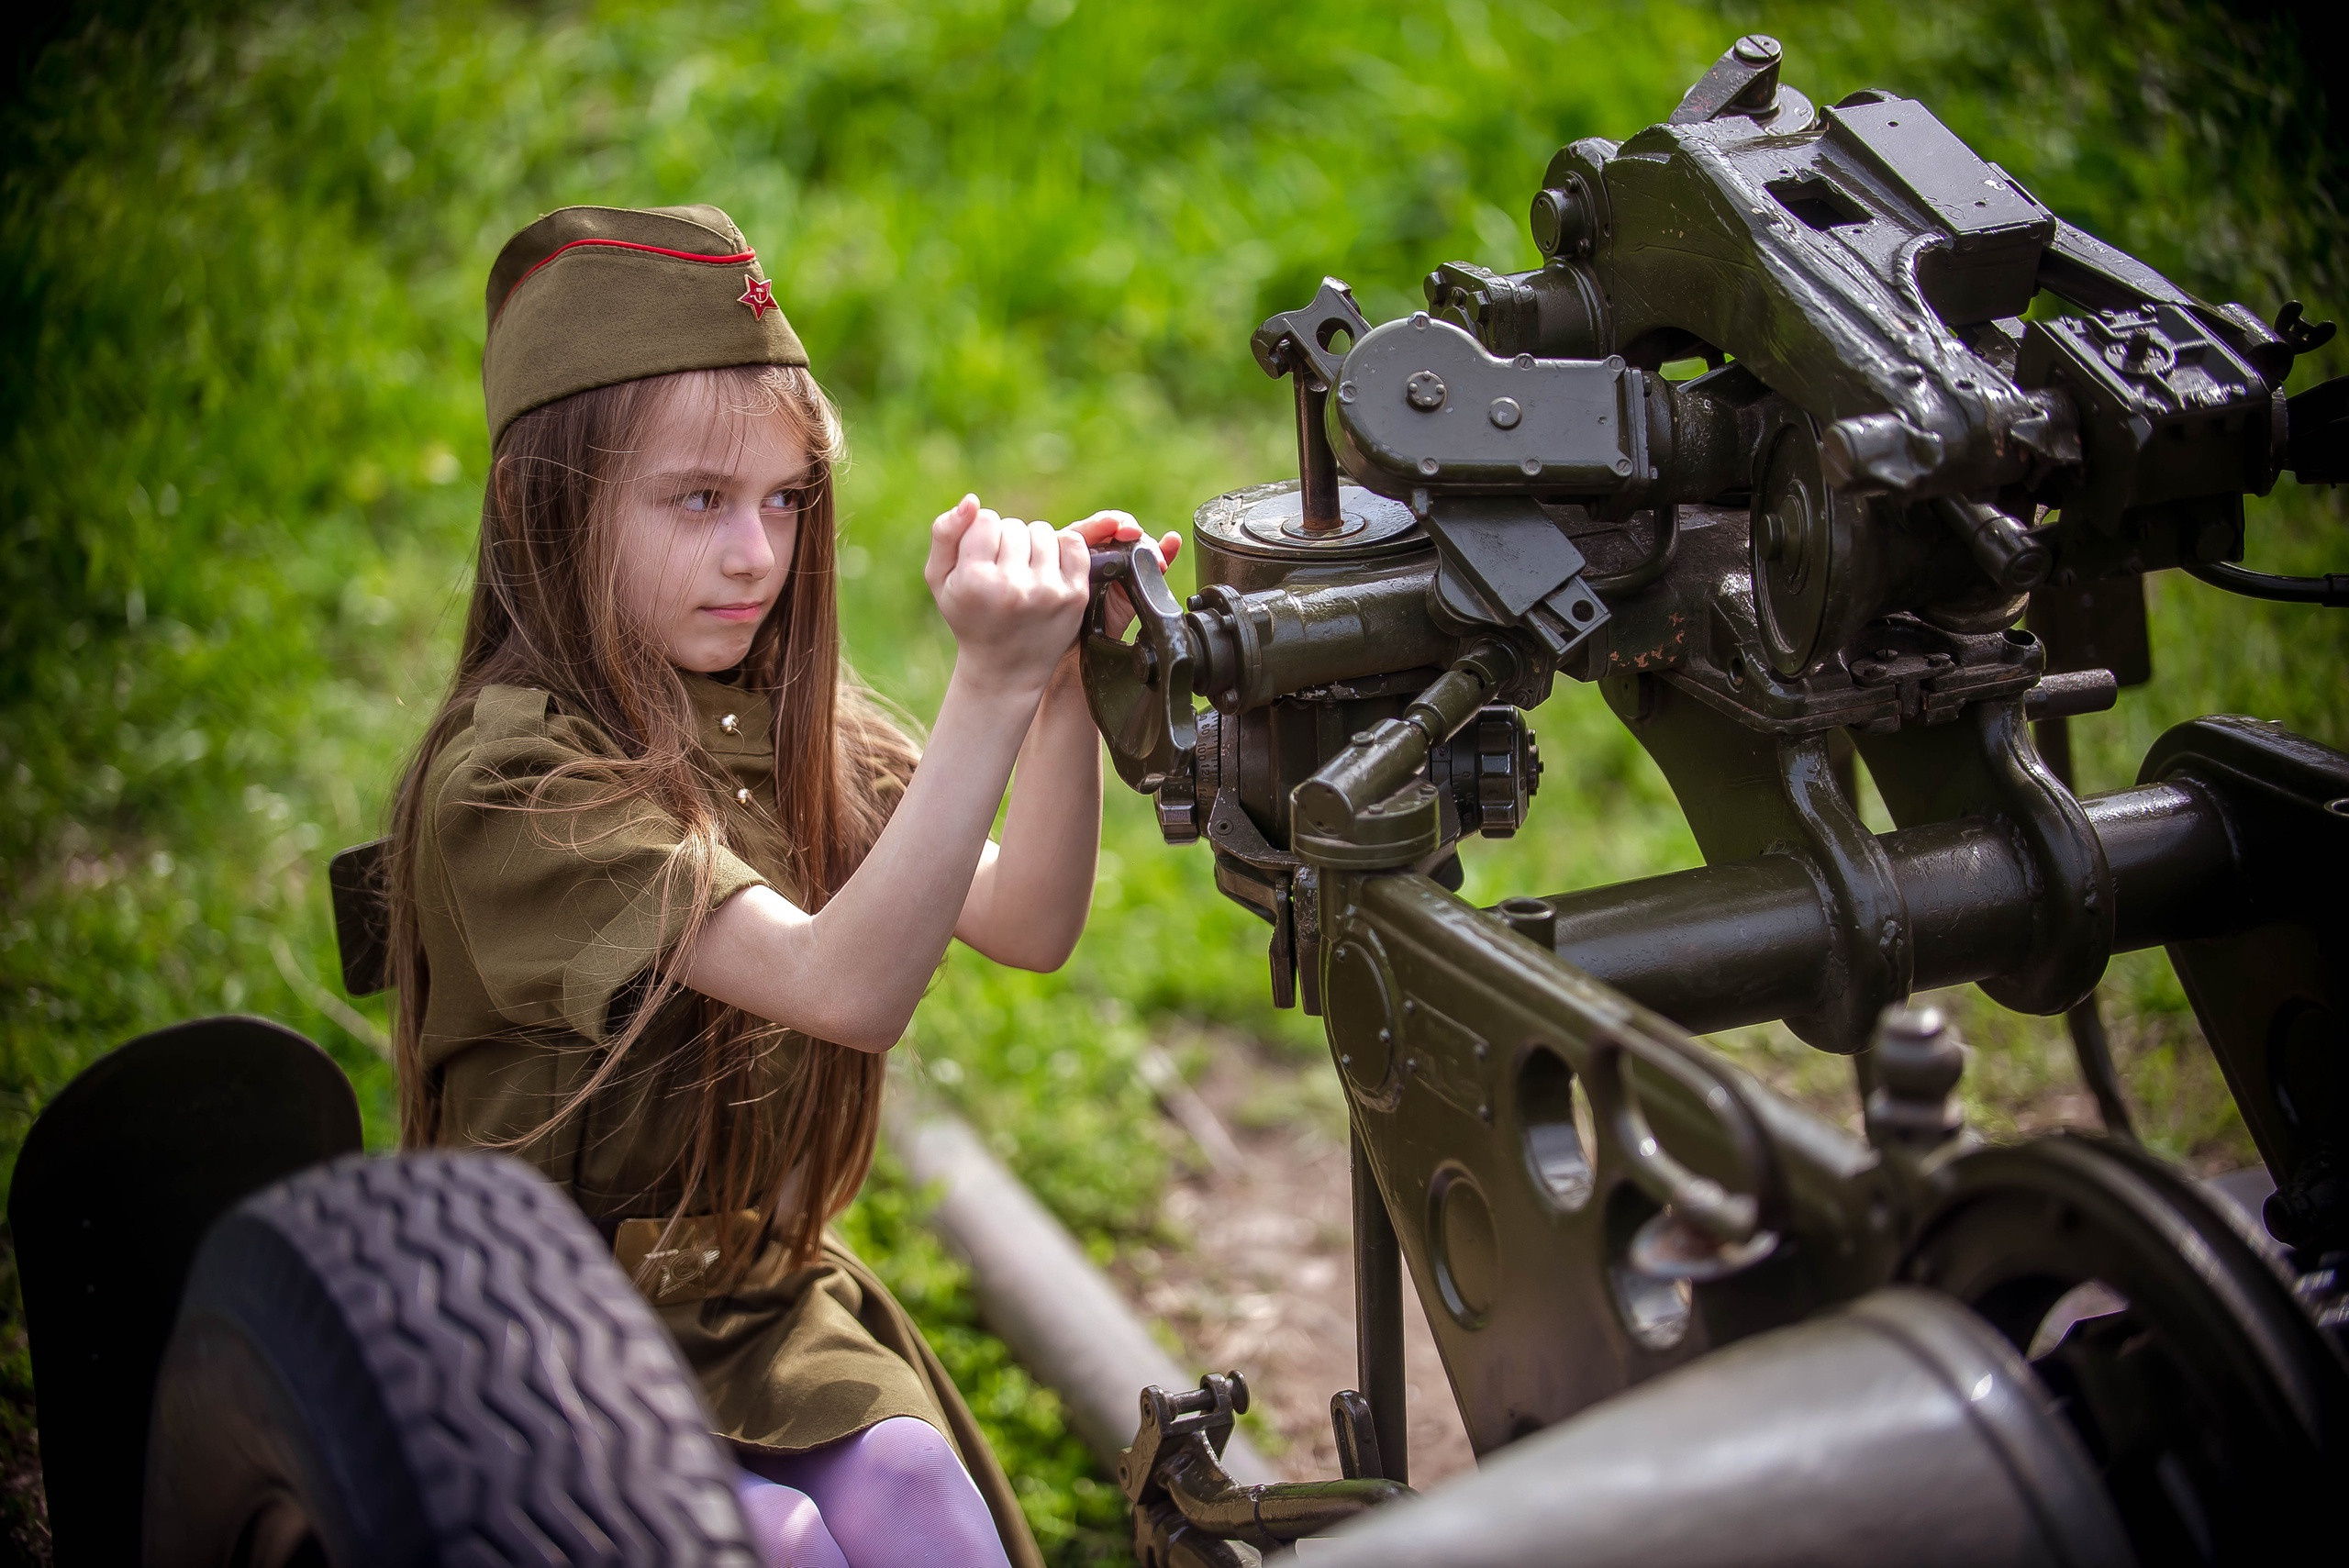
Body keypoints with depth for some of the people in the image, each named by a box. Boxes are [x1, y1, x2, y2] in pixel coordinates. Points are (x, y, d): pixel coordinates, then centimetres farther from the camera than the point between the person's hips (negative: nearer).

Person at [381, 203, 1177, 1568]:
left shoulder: (782, 721, 2)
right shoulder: (508, 775, -22)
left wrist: (1068, 683, -24)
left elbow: (1027, 924, -9)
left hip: (769, 1300, 5)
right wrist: (992, 687, -41)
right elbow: (845, 984, -33)